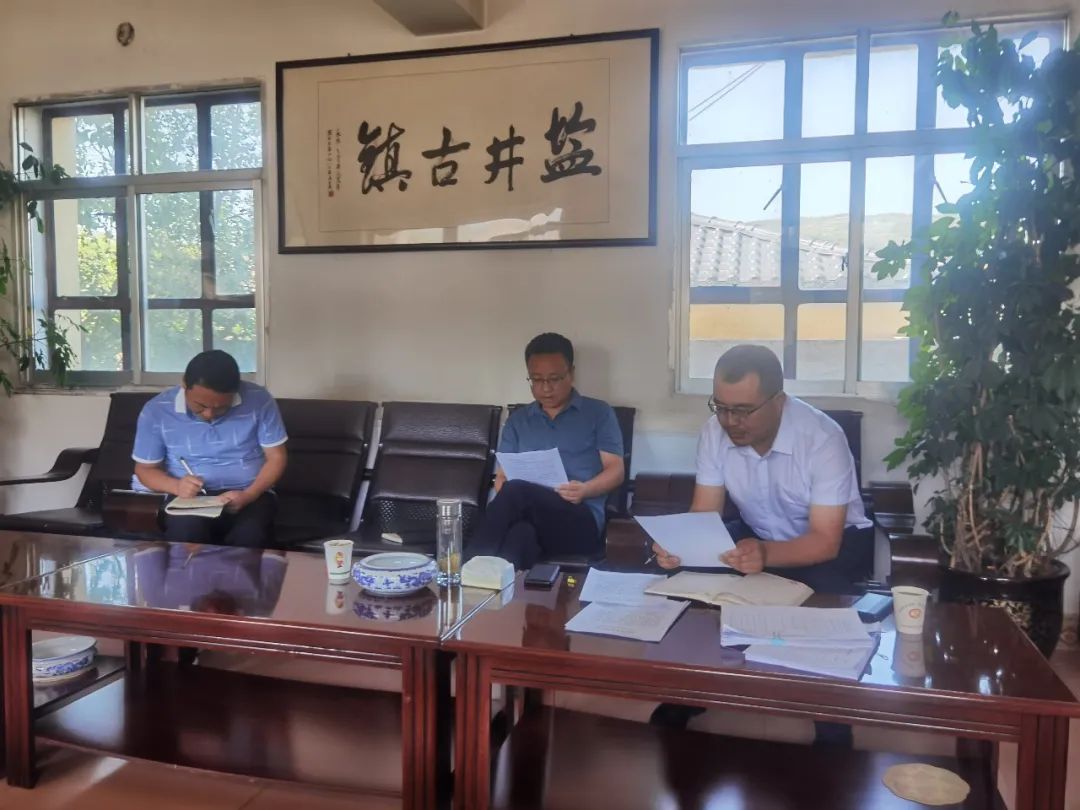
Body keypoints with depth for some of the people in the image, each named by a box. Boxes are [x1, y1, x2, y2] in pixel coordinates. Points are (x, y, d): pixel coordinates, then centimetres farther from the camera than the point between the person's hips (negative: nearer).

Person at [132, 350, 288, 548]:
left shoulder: (259, 400, -8)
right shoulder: (156, 411, -7)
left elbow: (276, 457, -1)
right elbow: (145, 469, 5)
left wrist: (249, 495, -18)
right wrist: (176, 486, -17)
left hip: (249, 494, 0)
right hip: (190, 497, 0)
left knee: (250, 537, -33)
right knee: (186, 533, -34)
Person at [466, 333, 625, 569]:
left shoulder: (599, 413, 13)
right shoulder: (518, 419, 22)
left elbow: (615, 470, 7)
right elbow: (503, 476, 17)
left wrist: (584, 490, -15)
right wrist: (505, 497, -9)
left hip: (581, 520, -2)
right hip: (527, 513, 3)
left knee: (517, 492, -35)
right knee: (520, 533, -39)